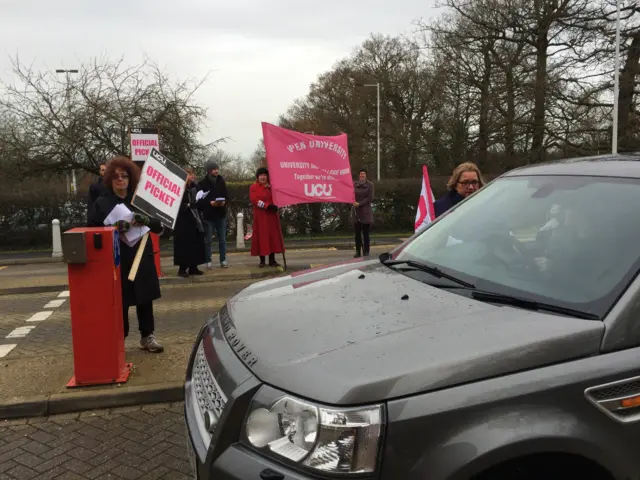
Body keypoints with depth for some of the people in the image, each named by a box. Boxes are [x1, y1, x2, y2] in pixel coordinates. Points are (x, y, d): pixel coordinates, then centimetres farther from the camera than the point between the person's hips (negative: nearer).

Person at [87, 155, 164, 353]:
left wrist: (145, 220, -19)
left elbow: (159, 226, 2)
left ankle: (147, 336, 22)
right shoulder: (101, 203, 2)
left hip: (142, 260, 2)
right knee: (119, 302, 0)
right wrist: (113, 229, -21)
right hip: (115, 262, -2)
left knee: (145, 300, 8)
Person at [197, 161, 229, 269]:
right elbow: (199, 200, -7)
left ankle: (223, 260, 15)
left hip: (221, 214, 3)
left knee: (222, 239, 7)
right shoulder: (202, 183, -5)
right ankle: (208, 261, 11)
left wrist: (224, 201, -10)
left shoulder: (221, 181, 6)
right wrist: (210, 203, -21)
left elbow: (226, 195, 10)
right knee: (208, 240, 3)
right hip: (208, 215, -3)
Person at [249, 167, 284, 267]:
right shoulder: (253, 187, 2)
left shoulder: (272, 186, 14)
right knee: (261, 236, -3)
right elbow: (254, 200, -12)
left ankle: (272, 260, 7)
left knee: (273, 235, 2)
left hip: (271, 215, 4)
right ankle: (262, 261, 1)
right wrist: (267, 205, -21)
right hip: (260, 216, -4)